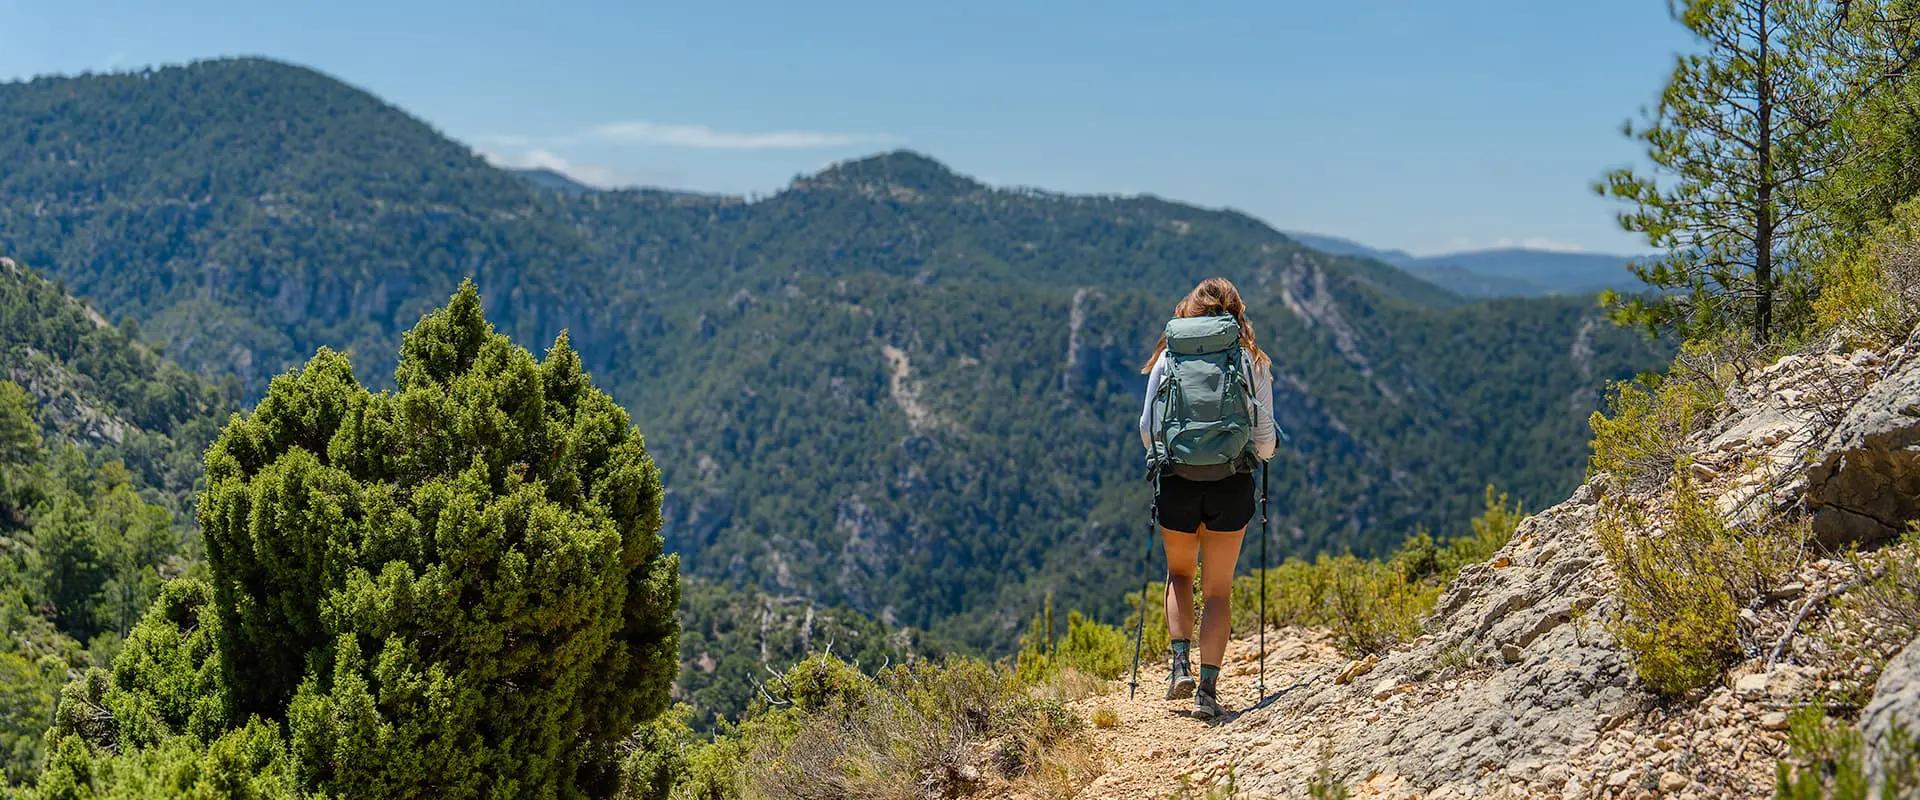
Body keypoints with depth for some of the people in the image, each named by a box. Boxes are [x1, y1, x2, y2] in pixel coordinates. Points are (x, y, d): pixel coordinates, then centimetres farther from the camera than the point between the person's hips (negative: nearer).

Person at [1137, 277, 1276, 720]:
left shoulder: (1170, 356, 2)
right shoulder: (1252, 362, 1)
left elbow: (1147, 427, 3)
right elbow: (1265, 439, 1)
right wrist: (1256, 457, 23)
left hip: (1177, 481, 0)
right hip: (1232, 484, 0)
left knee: (1179, 573, 24)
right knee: (1218, 589, 11)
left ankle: (1181, 662, 9)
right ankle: (1209, 688, 5)